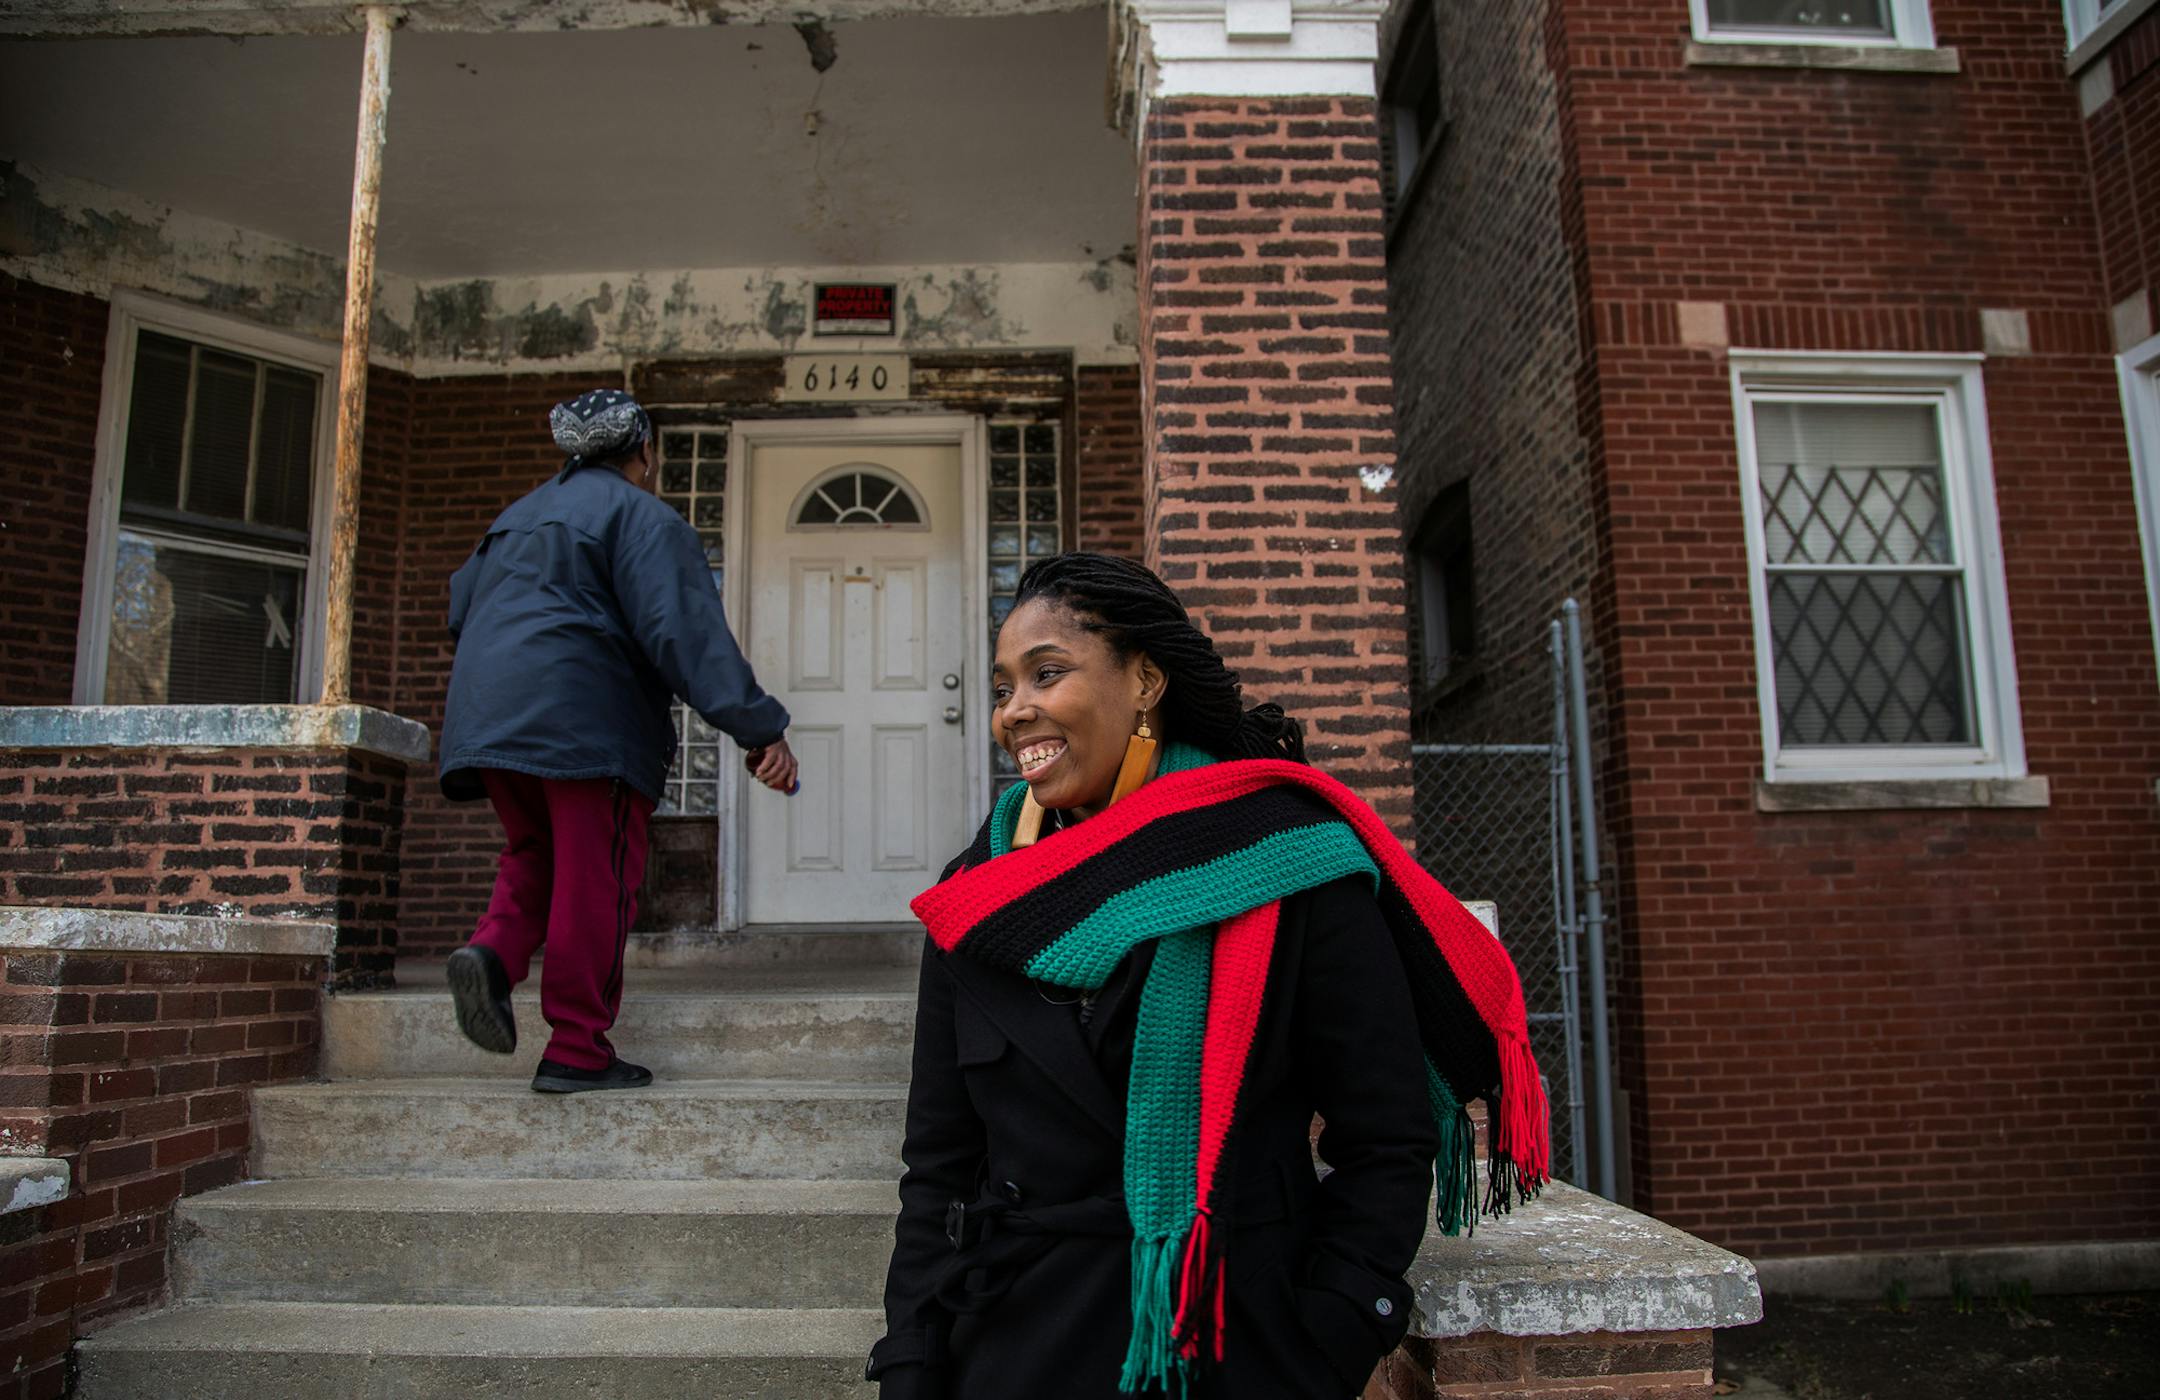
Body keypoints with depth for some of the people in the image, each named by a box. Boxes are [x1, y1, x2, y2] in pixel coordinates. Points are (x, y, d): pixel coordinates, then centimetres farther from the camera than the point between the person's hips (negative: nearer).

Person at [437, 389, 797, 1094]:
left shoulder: (521, 514, 24)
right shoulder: (641, 515, -1)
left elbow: (460, 606, 31)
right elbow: (687, 629, -14)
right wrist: (759, 728, -19)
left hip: (488, 714, 8)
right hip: (583, 712, -7)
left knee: (535, 852, 20)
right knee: (594, 877, -2)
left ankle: (494, 950, -9)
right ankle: (577, 1053, 0)